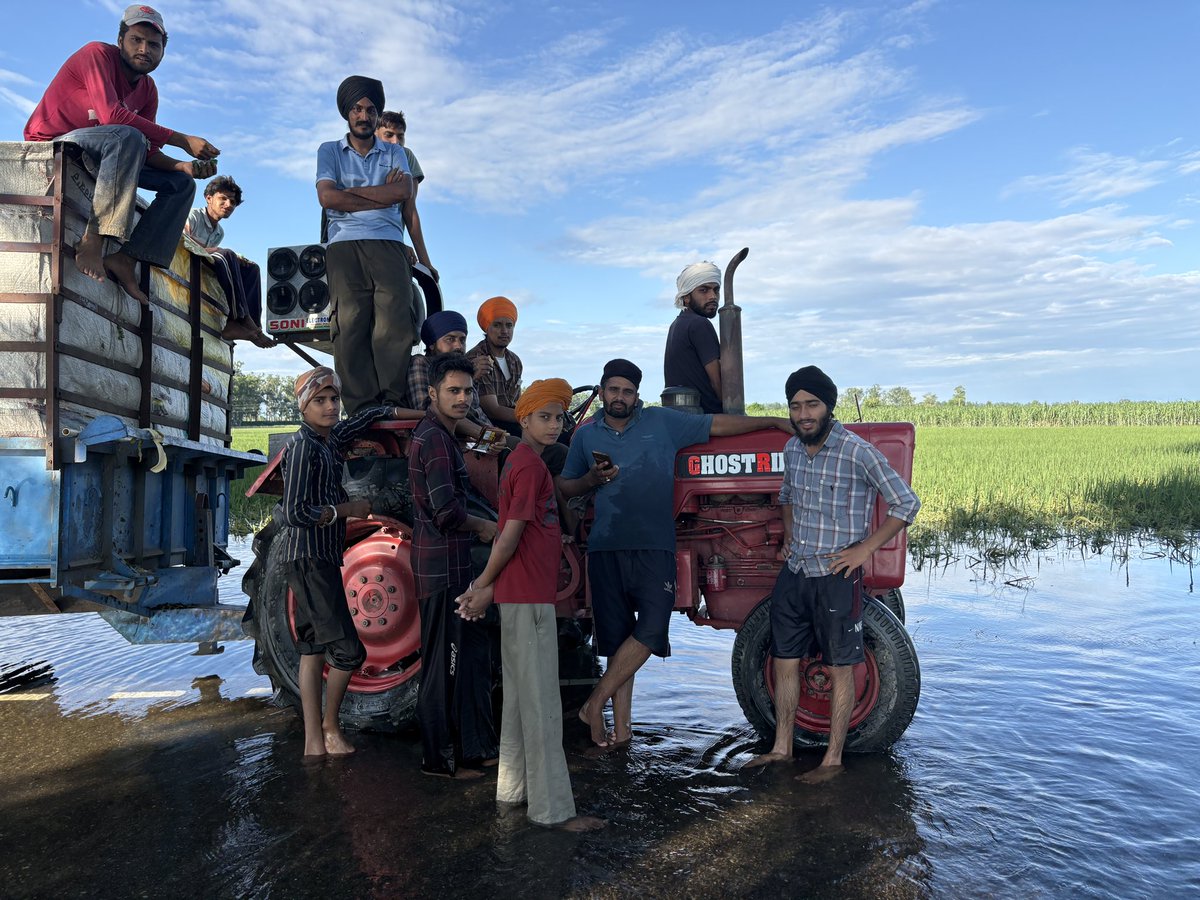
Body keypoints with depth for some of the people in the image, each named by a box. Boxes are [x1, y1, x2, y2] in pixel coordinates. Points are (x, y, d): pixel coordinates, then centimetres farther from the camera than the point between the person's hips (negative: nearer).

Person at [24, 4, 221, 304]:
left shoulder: (148, 90, 7)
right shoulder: (98, 54, -13)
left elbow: (148, 152, 1)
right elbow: (112, 115, -30)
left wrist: (185, 166, -20)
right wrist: (182, 141, -31)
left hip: (93, 161, 8)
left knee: (182, 183, -1)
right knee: (128, 137, -34)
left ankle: (125, 259, -15)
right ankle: (93, 238, -38)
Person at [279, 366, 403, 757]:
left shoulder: (332, 439, 8)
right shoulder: (303, 447, -15)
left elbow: (370, 414, 24)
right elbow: (295, 513, -22)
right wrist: (347, 509, -13)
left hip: (324, 557, 9)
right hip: (309, 559, -9)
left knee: (314, 647, 11)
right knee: (347, 649, -6)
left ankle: (314, 740, 18)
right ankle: (329, 727, 15)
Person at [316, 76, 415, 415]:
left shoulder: (394, 153, 23)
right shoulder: (330, 151, 20)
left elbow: (404, 191, 2)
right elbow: (327, 197, 1)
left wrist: (352, 191, 2)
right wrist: (383, 195, 3)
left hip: (387, 244, 1)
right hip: (344, 244, -1)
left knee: (395, 321, -17)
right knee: (350, 322, -15)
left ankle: (392, 403, -22)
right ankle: (362, 409, -19)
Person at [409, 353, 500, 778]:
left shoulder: (439, 435, 18)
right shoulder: (434, 439, -16)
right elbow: (447, 510, -24)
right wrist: (484, 526, -7)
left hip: (452, 565, 11)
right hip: (443, 568, -11)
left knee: (472, 655, 16)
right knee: (445, 662, 0)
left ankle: (474, 747, 28)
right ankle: (441, 758, 12)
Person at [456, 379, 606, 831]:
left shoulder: (521, 461, 16)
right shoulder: (531, 465, -15)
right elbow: (510, 535, -17)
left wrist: (485, 586, 9)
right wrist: (485, 586, -7)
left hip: (521, 594, 10)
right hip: (528, 595, -10)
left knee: (521, 696, 16)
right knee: (541, 702, -3)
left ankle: (514, 790, 27)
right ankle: (552, 807, 5)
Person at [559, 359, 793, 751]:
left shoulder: (662, 421, 6)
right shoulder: (586, 435, 11)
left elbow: (718, 424, 8)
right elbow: (565, 487, 17)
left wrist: (772, 421, 5)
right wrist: (592, 479, -4)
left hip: (654, 545, -1)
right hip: (606, 546, 1)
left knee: (651, 629, -16)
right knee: (617, 637, 5)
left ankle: (596, 703, -2)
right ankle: (620, 727, 14)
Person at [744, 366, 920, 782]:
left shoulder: (857, 452, -15)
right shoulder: (792, 448, 5)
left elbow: (906, 504, -11)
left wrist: (864, 548, -14)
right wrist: (788, 534, 12)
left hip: (835, 578, -6)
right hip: (794, 573, 7)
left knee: (839, 668, 6)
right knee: (784, 661, 12)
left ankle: (833, 759, 18)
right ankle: (782, 748, 27)